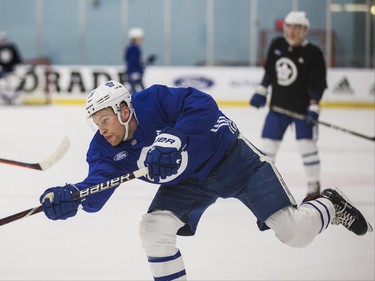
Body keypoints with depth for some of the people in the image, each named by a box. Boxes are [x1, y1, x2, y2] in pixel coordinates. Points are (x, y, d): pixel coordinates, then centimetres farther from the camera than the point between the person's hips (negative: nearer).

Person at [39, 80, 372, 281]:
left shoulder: (154, 101, -28)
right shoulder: (106, 149, -12)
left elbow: (202, 104, -35)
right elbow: (97, 187, -25)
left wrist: (175, 141, -47)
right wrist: (71, 197, -47)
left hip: (229, 156, -5)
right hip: (187, 181, 6)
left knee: (294, 232, -9)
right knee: (153, 228, -17)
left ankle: (330, 206, 24)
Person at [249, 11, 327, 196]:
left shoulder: (313, 53, -12)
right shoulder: (276, 45, 4)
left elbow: (318, 83, -14)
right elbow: (269, 71, 16)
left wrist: (314, 107, -23)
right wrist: (261, 92, 10)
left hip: (302, 108, -5)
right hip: (278, 105, 5)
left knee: (307, 145, -8)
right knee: (268, 144, 5)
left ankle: (314, 186, 4)